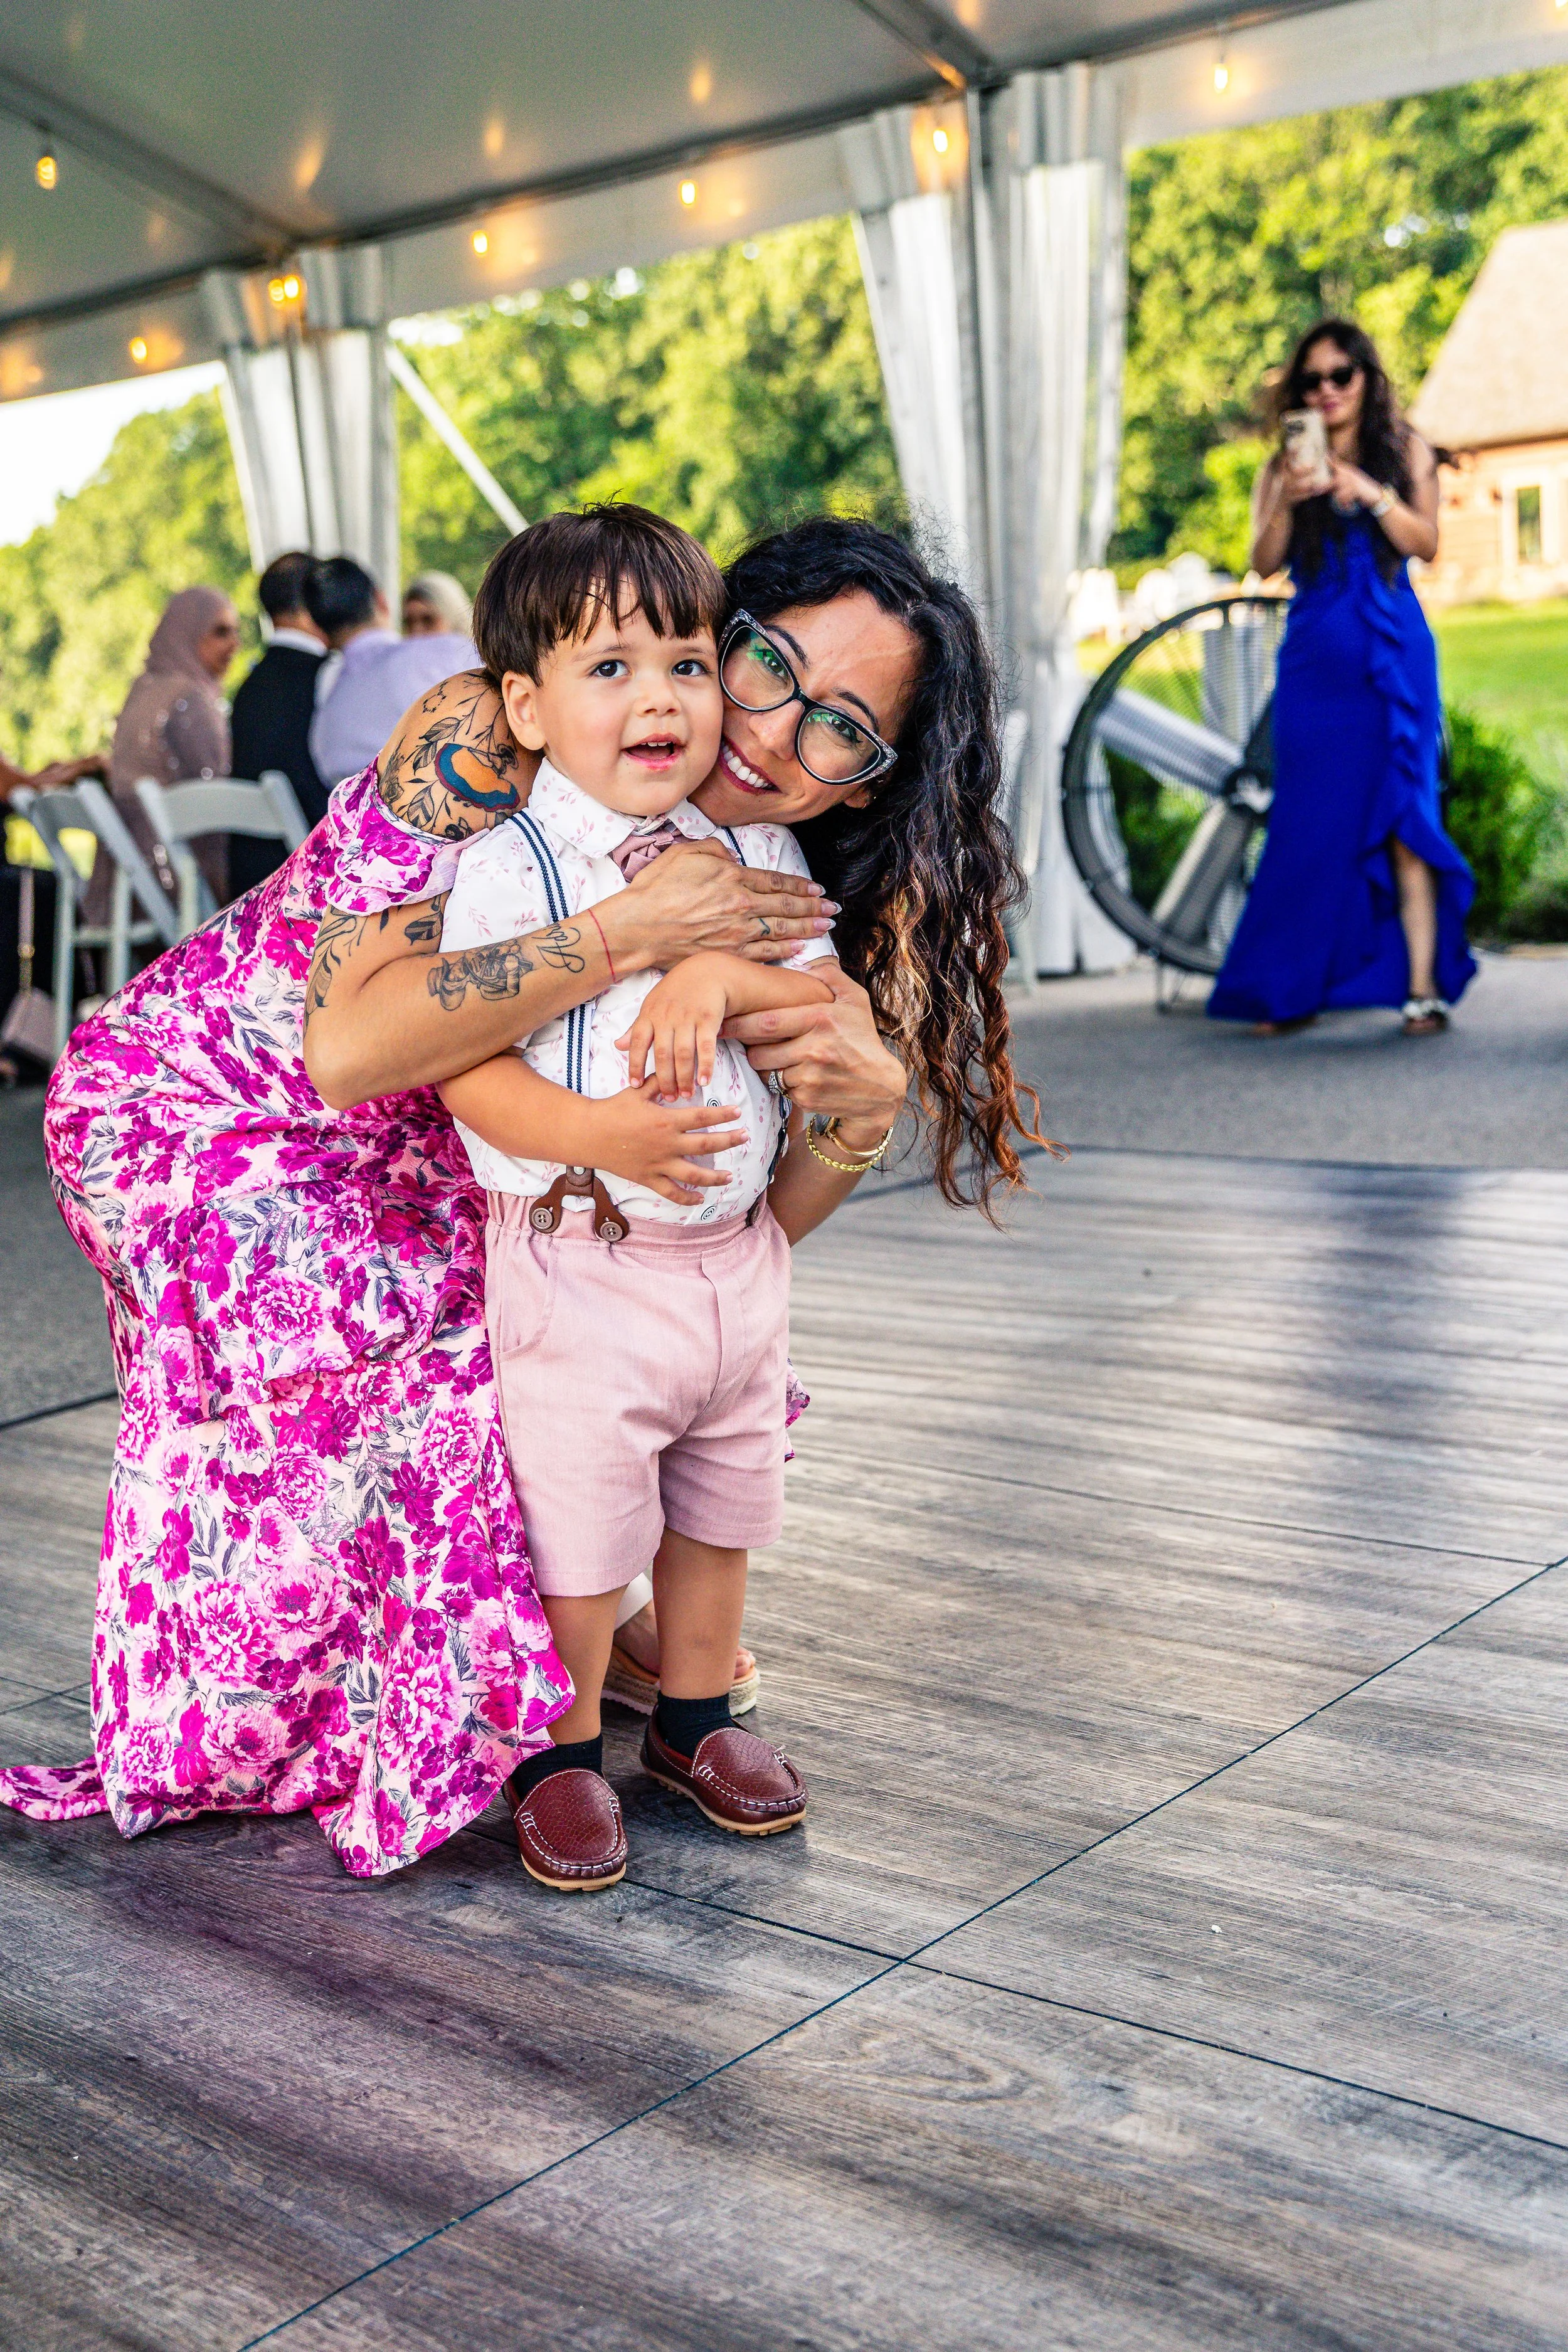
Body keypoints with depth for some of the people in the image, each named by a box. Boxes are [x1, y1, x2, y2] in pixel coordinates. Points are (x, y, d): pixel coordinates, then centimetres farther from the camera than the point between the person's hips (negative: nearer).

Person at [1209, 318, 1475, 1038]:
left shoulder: (1405, 450, 9)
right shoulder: (1284, 466, 11)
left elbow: (1425, 542, -1)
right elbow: (1264, 562, 0)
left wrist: (1369, 493, -14)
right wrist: (1287, 500, -16)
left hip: (1393, 654, -1)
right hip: (1314, 657, 1)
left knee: (1401, 815, -8)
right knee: (1311, 822, 0)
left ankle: (1423, 986, -8)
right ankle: (1292, 989, 5)